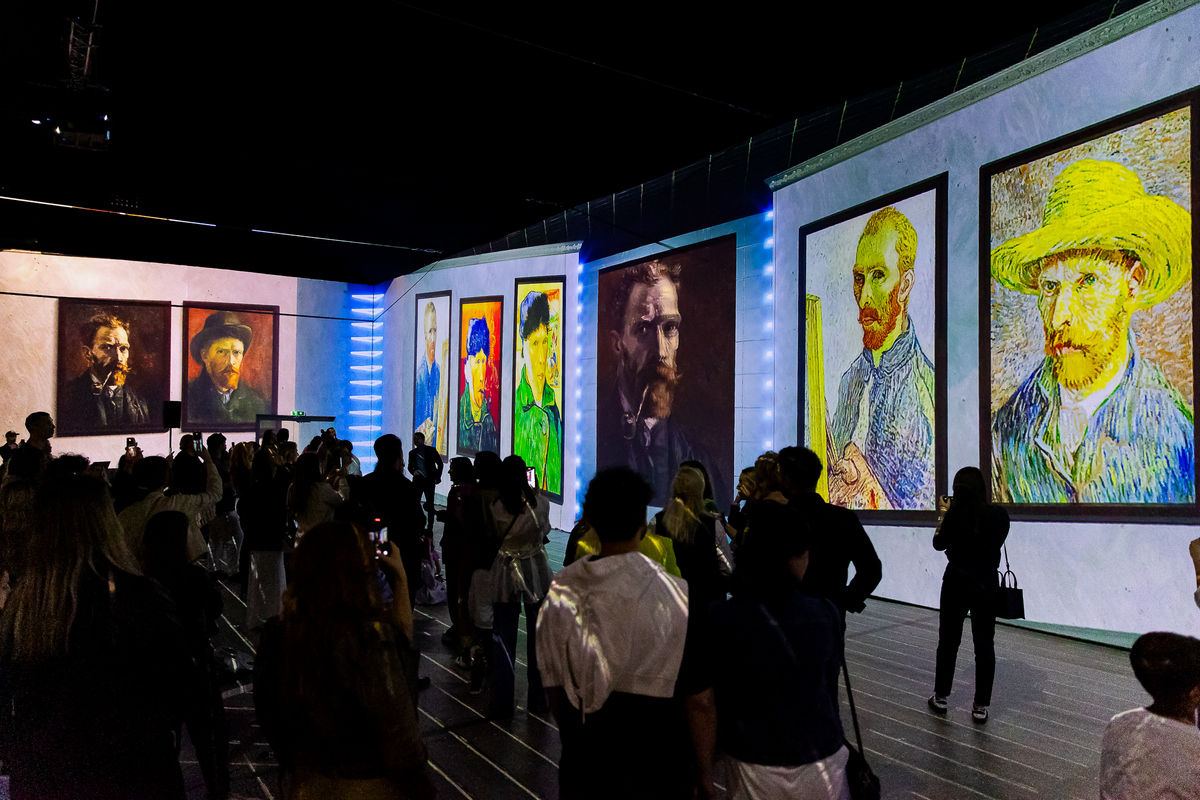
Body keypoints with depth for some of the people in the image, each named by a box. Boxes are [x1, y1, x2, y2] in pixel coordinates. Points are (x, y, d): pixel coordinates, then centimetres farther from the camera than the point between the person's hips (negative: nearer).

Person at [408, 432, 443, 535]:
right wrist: (413, 472, -9)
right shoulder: (412, 453, 8)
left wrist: (438, 477, -1)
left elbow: (440, 464, 5)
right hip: (417, 480, 2)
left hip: (429, 480, -2)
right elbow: (410, 467, 14)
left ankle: (429, 528, 7)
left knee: (430, 504, 0)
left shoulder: (431, 450, 0)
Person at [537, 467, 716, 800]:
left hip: (582, 772, 3)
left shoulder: (560, 593, -10)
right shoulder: (678, 598, -21)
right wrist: (704, 773, 1)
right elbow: (700, 702, -14)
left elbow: (554, 690, 2)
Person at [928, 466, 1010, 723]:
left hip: (957, 583, -2)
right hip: (987, 584, 2)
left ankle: (941, 697, 23)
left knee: (948, 641, 12)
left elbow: (938, 543, -3)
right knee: (985, 644, 9)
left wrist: (944, 516, 4)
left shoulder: (956, 515, -16)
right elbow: (997, 541, 11)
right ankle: (981, 706, 12)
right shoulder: (999, 515, -6)